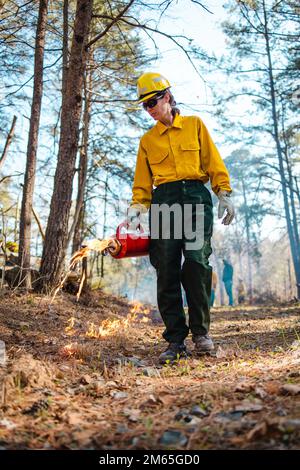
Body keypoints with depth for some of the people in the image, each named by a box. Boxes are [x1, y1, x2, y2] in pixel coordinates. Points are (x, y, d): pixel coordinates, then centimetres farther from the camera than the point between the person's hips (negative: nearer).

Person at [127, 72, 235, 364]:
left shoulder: (194, 125, 15)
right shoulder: (147, 140, 20)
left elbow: (213, 162, 10)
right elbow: (142, 181, 16)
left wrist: (224, 195, 0)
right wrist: (137, 207, 1)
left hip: (196, 197, -2)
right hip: (163, 202, 2)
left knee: (197, 261, -17)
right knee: (167, 271, -7)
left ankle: (200, 331, -2)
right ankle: (176, 341, -3)